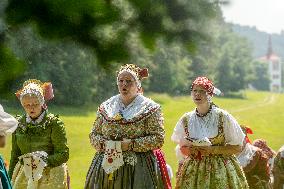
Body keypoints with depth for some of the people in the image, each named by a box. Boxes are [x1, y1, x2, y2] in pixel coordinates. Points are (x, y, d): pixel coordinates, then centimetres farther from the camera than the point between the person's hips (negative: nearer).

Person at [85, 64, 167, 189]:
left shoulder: (150, 108, 1)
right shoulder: (105, 107, 13)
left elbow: (158, 139, -5)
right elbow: (94, 135, 16)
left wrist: (131, 144, -14)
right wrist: (103, 144, -6)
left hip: (138, 169, -3)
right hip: (107, 166, 3)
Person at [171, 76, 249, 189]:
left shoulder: (223, 117, -7)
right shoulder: (186, 119, 3)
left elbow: (237, 147, -4)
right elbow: (182, 147, 16)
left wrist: (212, 149, -15)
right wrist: (190, 150, -6)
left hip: (221, 170, -2)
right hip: (194, 171, 2)